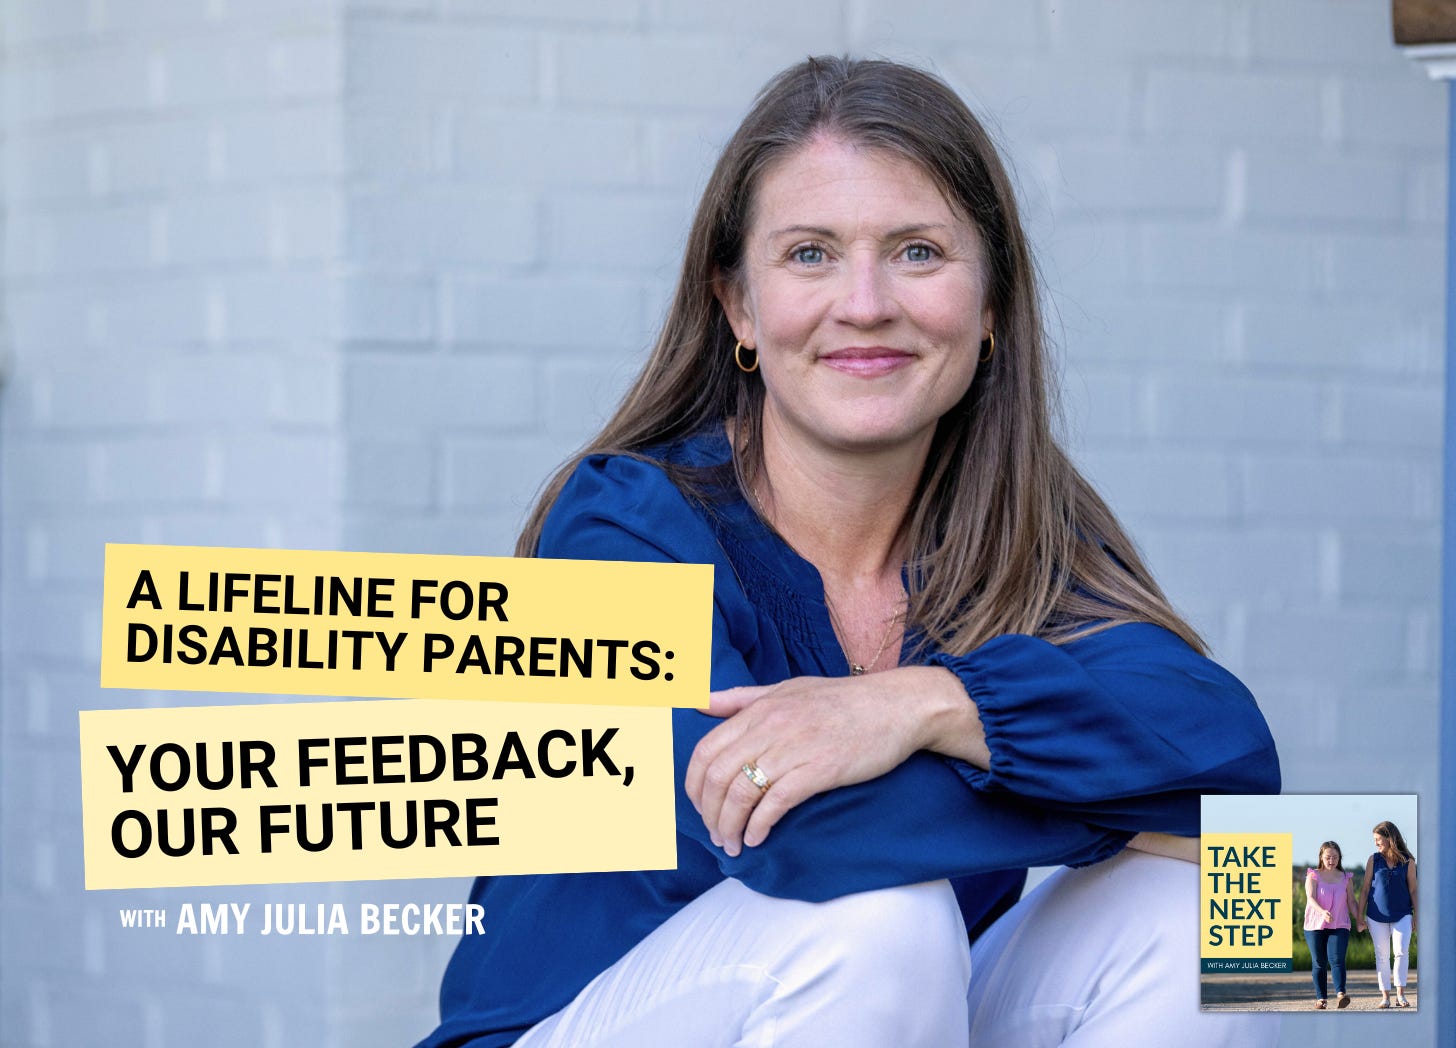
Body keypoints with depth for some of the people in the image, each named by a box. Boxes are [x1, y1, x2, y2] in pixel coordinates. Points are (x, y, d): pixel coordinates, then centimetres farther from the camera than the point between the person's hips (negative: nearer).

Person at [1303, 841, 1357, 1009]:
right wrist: (1322, 912, -32)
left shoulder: (1345, 878, 11)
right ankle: (1320, 998, 6)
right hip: (1315, 926, -1)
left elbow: (1351, 901, 13)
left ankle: (1340, 994, -30)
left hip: (1340, 927, 1)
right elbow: (1311, 898, -13)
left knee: (1337, 959, -17)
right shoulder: (1313, 876, 2)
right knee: (1319, 963, 1)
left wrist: (1359, 920, -2)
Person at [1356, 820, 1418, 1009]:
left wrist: (1416, 916, 2)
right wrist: (1360, 917, 5)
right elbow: (1365, 888, 7)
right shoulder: (1374, 860, 4)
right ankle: (1385, 996, 7)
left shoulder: (1408, 862, 1)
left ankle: (1400, 994, -15)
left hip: (1402, 915, -1)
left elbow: (1413, 890, 6)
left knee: (1401, 951, -15)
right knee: (1382, 956, 2)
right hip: (1377, 916, 1)